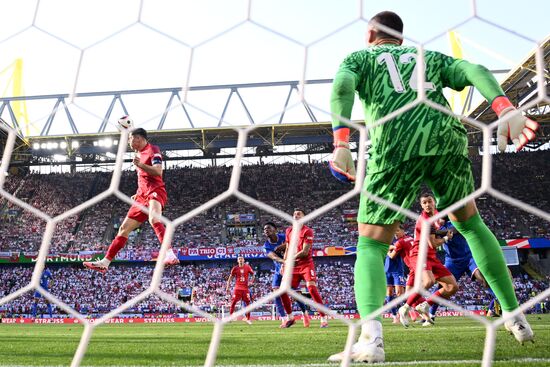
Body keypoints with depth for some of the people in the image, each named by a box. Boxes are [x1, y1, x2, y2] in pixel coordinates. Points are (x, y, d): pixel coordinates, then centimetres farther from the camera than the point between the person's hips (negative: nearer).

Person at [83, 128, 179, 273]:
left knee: (153, 219, -37)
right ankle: (105, 262, 12)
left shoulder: (153, 150, -3)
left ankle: (170, 254, -46)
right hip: (143, 195, 9)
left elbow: (158, 172, -18)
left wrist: (140, 165, -29)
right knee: (124, 228, 8)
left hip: (155, 192, -9)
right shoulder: (139, 153, 24)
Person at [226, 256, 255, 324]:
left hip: (245, 288, 1)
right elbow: (230, 278, 6)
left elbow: (253, 274, 12)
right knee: (233, 302, -7)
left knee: (248, 302, 1)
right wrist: (227, 287, 1)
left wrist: (251, 281, -4)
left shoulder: (247, 267, 2)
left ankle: (248, 319, 11)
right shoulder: (235, 268, 1)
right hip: (237, 288, -1)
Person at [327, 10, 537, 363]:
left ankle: (371, 336, -20)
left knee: (370, 245, 4)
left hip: (394, 146, -3)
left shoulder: (359, 57, 24)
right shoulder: (430, 56, 32)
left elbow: (342, 86, 0)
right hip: (446, 137, 4)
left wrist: (341, 143, -11)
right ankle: (515, 316, 29)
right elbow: (475, 71, 11)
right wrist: (506, 110, -2)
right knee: (470, 222, 26)